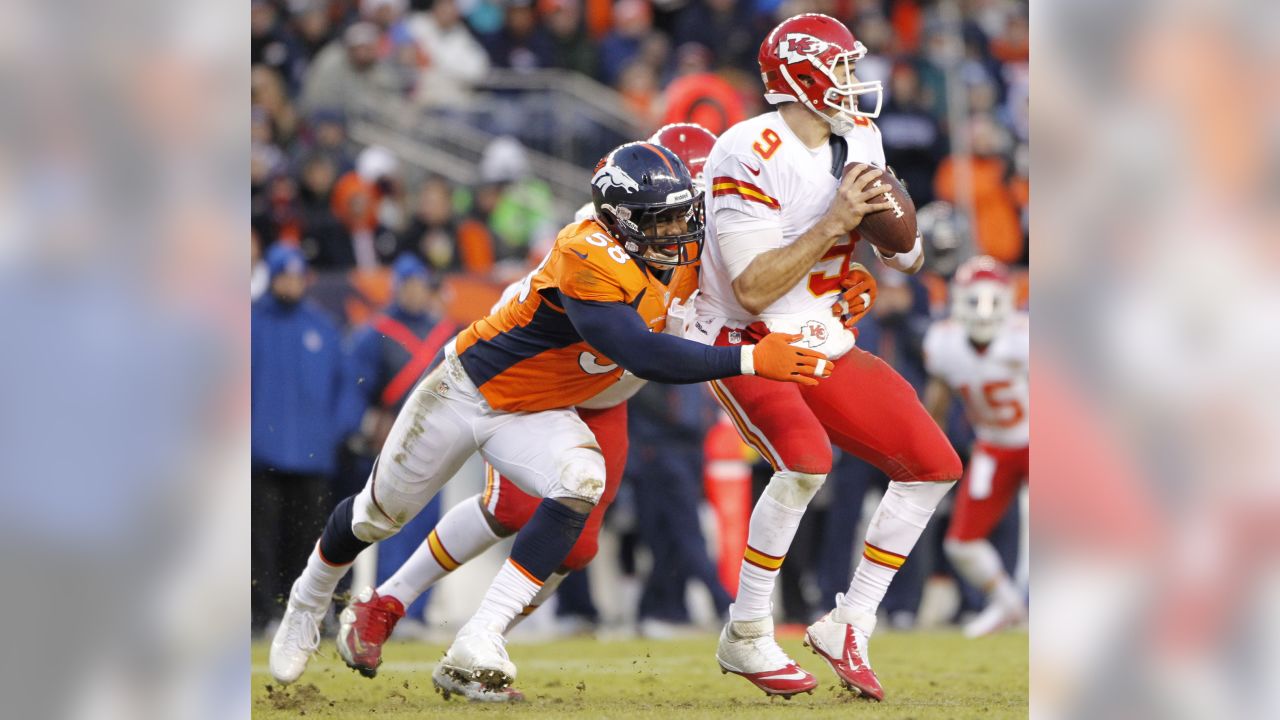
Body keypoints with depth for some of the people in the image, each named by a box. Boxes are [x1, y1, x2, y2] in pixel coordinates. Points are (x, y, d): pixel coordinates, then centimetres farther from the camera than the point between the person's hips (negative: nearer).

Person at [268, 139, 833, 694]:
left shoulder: (683, 251, -13)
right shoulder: (587, 258, -37)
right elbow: (643, 356, -42)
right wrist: (750, 361, -44)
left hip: (539, 415, 5)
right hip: (468, 390, -5)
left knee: (581, 482, -27)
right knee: (381, 514, 13)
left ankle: (475, 649, -23)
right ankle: (308, 604, 46)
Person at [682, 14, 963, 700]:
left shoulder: (858, 140, 3)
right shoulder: (750, 156, -22)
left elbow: (906, 254, 12)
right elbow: (753, 290, -26)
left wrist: (896, 235, -11)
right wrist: (834, 223, -29)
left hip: (823, 345, 8)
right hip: (744, 345, -8)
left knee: (933, 466, 1)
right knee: (805, 457, -32)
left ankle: (847, 626, 8)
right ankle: (746, 637, -17)